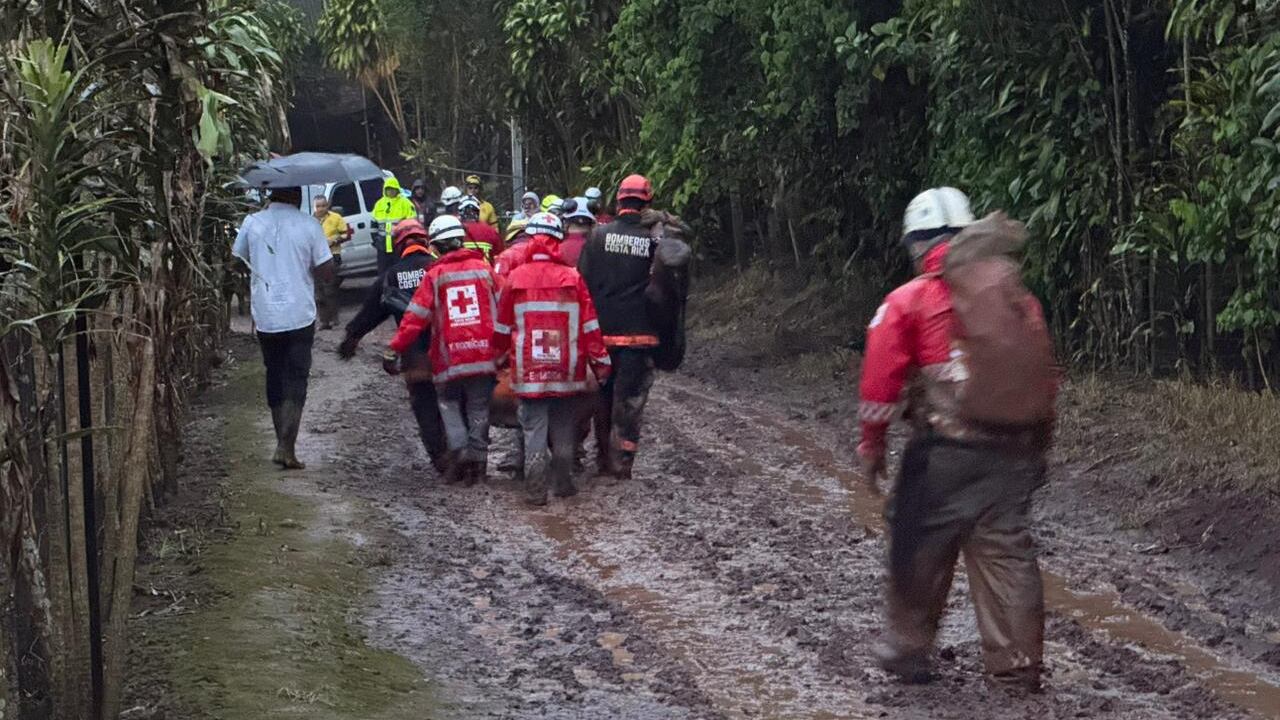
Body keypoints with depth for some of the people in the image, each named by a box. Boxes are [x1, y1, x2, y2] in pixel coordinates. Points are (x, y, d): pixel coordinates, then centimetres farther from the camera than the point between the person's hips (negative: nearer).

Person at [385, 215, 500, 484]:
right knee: (478, 410, 12)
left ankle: (459, 449, -6)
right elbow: (501, 310, 5)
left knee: (449, 404, 12)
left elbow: (415, 317, -6)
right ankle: (477, 455, 7)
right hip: (484, 355, 2)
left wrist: (393, 350, -3)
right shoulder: (484, 269, 3)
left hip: (449, 356, -2)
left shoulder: (435, 275, -3)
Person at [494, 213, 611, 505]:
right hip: (567, 370, 1)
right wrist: (600, 362, 5)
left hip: (528, 369, -1)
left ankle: (535, 491, -2)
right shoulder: (573, 278, -4)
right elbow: (590, 325, -3)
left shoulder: (516, 278, -3)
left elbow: (502, 327, 7)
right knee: (564, 430, 15)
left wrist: (497, 356, 24)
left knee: (534, 430, 3)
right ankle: (564, 484, 20)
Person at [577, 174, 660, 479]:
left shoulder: (598, 235, -3)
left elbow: (583, 280, -1)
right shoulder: (654, 241, -6)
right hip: (639, 333, -2)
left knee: (603, 395, 16)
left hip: (602, 330, 2)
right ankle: (621, 462, 2)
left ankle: (603, 457, 23)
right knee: (630, 400, 5)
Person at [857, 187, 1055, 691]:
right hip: (1010, 453, 4)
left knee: (920, 553, 11)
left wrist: (871, 445, 5)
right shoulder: (1018, 299, 9)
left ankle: (908, 652, 20)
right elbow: (1044, 380, 11)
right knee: (1007, 552, 7)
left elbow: (880, 382, -6)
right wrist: (1038, 446, 20)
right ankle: (1018, 664, 8)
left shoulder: (908, 302, -4)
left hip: (941, 453, -4)